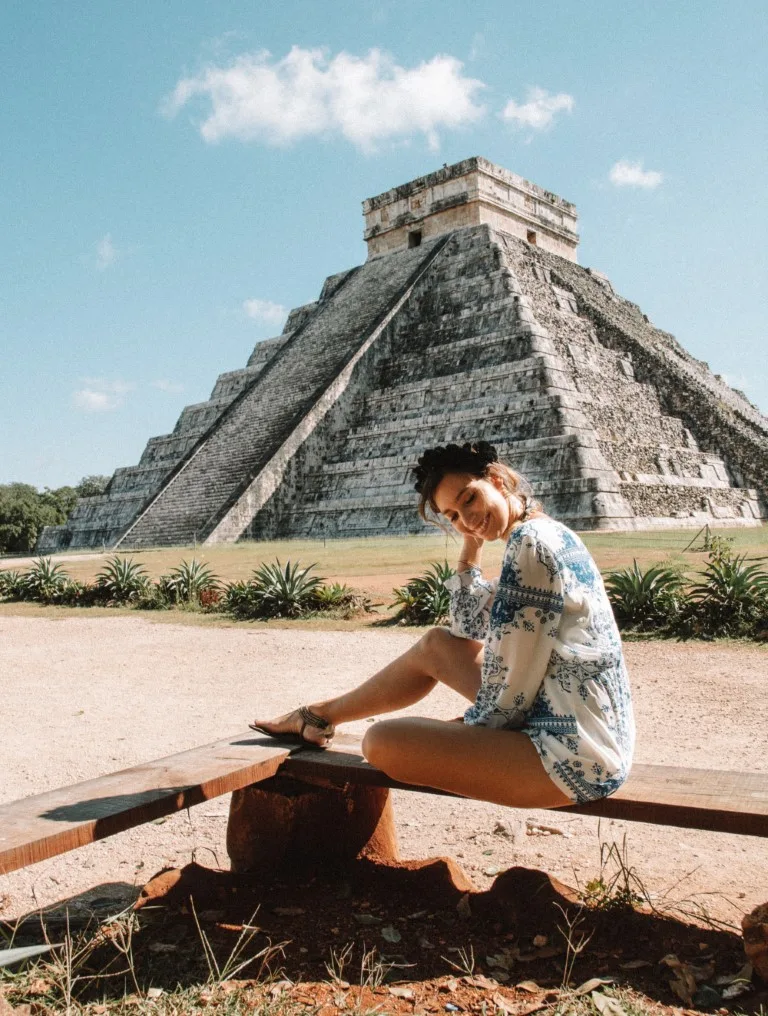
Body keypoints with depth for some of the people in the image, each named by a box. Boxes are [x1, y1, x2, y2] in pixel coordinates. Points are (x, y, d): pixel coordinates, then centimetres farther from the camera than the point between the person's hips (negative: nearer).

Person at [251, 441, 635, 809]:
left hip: (574, 753, -10)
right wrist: (471, 545, 11)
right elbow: (469, 628, 19)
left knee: (382, 742, -14)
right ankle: (322, 713, 32)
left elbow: (511, 672, -19)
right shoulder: (549, 534, 12)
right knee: (436, 645, 19)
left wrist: (475, 725, -1)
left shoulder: (531, 541, -19)